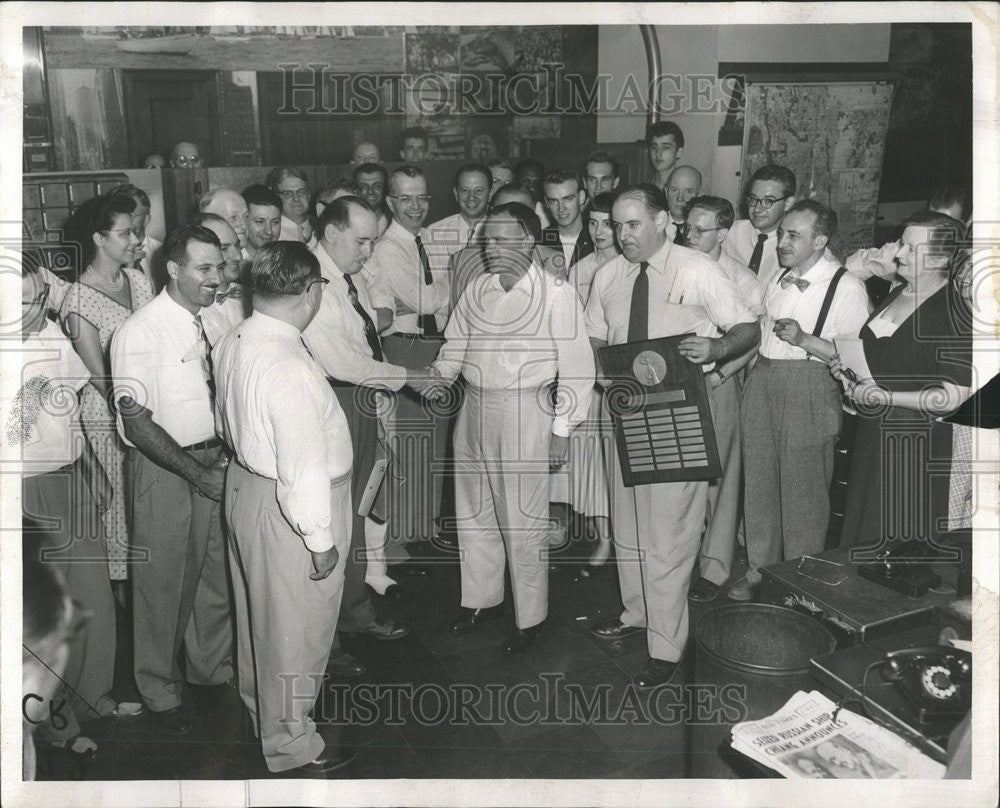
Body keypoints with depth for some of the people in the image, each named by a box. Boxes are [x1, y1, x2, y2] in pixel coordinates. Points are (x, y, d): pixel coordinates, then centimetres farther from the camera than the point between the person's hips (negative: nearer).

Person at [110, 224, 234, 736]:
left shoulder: (208, 321, 4)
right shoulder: (139, 333, -18)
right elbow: (138, 425, -19)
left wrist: (223, 451, 4)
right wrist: (195, 474, -19)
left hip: (210, 461, 6)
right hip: (161, 466, -6)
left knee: (215, 569, 17)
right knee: (163, 581, 6)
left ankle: (211, 665, 38)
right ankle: (160, 692, 26)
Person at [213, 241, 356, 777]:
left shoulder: (232, 343, -3)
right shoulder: (290, 370, -32)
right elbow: (304, 467, -28)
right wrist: (321, 540, -19)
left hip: (245, 481, 9)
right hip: (286, 511, -9)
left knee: (258, 608, 27)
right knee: (294, 629, 10)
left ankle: (259, 705, 51)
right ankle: (290, 744, 29)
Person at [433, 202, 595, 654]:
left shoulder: (555, 295, -10)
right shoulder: (477, 290, 7)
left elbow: (576, 366, -9)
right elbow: (455, 345, 15)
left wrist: (562, 428, -10)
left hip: (525, 412, -6)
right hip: (474, 408, 6)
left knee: (524, 520, 2)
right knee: (473, 514, 16)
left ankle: (530, 618, 19)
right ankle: (482, 600, 35)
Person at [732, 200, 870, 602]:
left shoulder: (847, 288, -9)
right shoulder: (775, 281, 14)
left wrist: (805, 340, -22)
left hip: (809, 391, -6)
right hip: (761, 384, 7)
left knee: (803, 488, 1)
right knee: (758, 480, 11)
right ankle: (759, 569, 27)